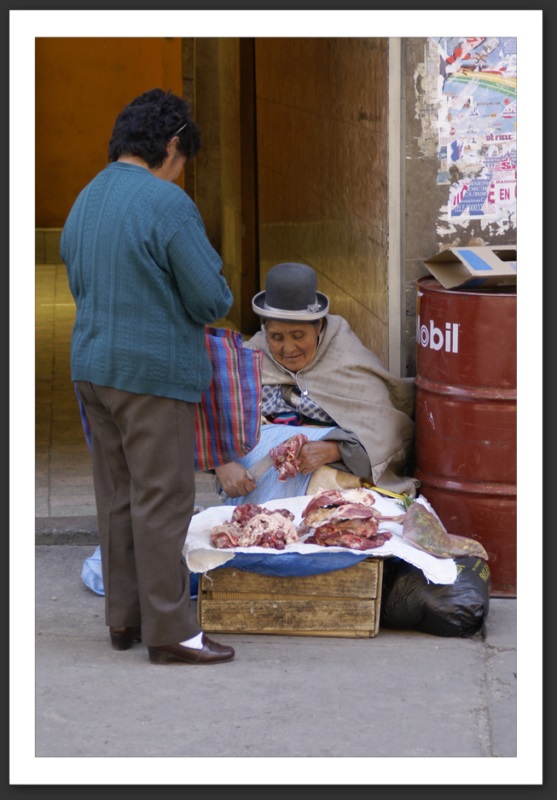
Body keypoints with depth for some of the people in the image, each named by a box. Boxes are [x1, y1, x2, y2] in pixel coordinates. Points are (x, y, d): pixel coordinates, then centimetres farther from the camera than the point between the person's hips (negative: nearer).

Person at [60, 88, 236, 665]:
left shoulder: (85, 201, 10)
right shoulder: (166, 202, -16)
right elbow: (211, 295, -16)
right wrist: (200, 315, 8)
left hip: (93, 367, 8)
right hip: (153, 371, -8)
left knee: (116, 494, 15)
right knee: (161, 499, -3)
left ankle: (123, 617, 22)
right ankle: (169, 629, 1)